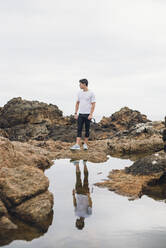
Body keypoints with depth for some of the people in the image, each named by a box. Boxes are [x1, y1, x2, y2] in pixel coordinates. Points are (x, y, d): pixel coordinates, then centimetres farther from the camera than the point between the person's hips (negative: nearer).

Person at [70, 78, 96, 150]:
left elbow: (93, 104, -8)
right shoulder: (79, 93, 10)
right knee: (79, 129, -4)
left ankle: (85, 144, 16)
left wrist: (91, 114, -15)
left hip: (88, 114, -4)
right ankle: (77, 145, -10)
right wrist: (75, 113, 9)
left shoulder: (91, 93, -6)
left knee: (87, 130, 5)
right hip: (80, 114, 4)